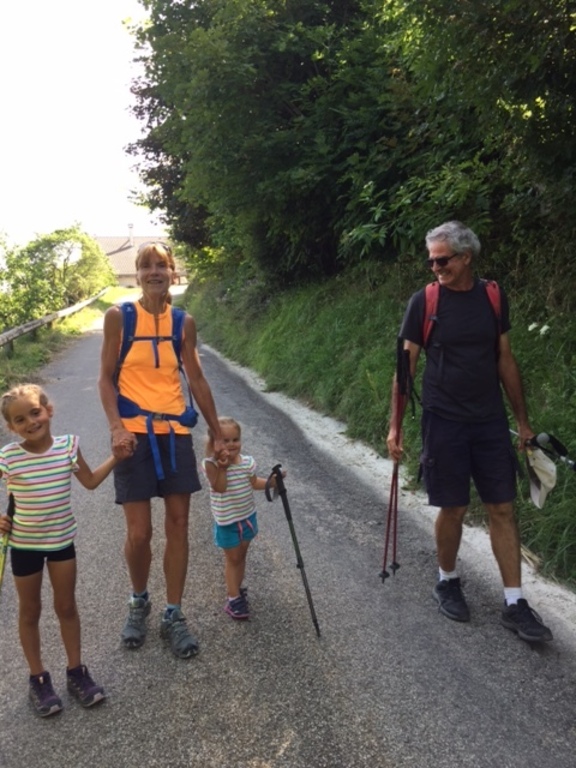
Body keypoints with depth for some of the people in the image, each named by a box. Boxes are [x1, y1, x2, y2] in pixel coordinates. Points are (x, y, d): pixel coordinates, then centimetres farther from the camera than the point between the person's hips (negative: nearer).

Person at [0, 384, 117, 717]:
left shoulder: (68, 446, -11)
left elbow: (90, 481, 4)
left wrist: (115, 457, -3)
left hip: (62, 540, 2)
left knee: (67, 606, 13)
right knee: (30, 611, 12)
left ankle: (76, 671, 28)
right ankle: (39, 679, 27)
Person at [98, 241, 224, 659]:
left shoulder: (184, 322, 4)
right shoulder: (119, 316, -2)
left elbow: (197, 380, 10)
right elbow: (106, 377, -1)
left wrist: (218, 433, 11)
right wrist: (117, 427, -15)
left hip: (176, 433, 3)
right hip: (135, 434, -2)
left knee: (179, 524, 5)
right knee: (139, 532, 0)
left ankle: (174, 614, 19)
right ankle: (139, 602, 28)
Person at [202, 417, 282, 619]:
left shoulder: (247, 462, -4)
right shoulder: (212, 464, -19)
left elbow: (254, 483, 8)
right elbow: (219, 487, -27)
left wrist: (271, 481, -5)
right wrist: (222, 467, -34)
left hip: (247, 516, 5)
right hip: (226, 520, -5)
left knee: (241, 555, 17)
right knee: (232, 558, 3)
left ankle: (237, 589, 33)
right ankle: (234, 598, 11)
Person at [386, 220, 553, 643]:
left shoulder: (493, 297, 3)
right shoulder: (423, 302, -6)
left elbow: (506, 360, 9)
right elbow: (406, 367, -2)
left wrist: (523, 419, 10)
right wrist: (395, 425, -5)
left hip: (491, 420, 3)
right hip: (444, 421, -3)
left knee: (503, 508, 4)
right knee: (453, 509, 5)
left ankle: (515, 603, 13)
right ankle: (448, 582, 29)